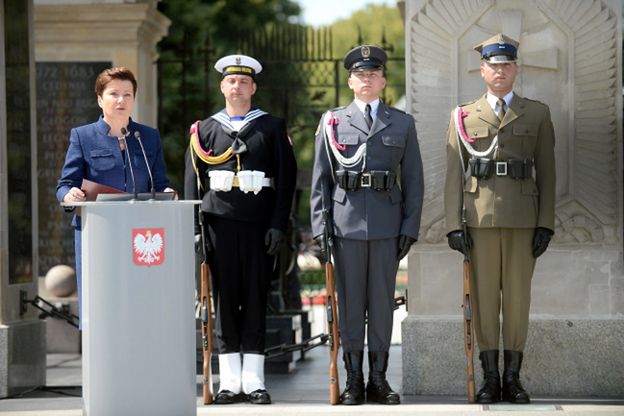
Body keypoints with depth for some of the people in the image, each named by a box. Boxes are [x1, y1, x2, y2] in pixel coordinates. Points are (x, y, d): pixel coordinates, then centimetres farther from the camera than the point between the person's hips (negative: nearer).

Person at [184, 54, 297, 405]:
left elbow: (287, 178, 3)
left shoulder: (272, 127, 7)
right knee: (225, 300, 1)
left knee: (256, 301, 0)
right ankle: (230, 382, 5)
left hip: (259, 226, -1)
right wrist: (192, 229, 0)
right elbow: (193, 182, 9)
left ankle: (254, 382, 4)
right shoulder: (205, 130, 11)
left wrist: (278, 225, -6)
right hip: (219, 223, 1)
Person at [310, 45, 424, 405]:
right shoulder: (332, 122, 8)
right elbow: (320, 179, 7)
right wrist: (319, 226, -1)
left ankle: (379, 379, 9)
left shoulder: (402, 123, 10)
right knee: (350, 302, 2)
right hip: (346, 223, 0)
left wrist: (410, 227, 0)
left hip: (387, 225, 1)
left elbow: (413, 180, 8)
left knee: (382, 302, 3)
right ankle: (354, 380, 7)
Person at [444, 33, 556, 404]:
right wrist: (454, 224, -3)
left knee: (518, 296, 2)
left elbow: (547, 172, 6)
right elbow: (454, 174, 6)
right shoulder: (464, 116, 9)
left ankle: (513, 378, 8)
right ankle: (490, 378, 7)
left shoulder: (537, 114, 9)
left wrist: (546, 224, -1)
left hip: (523, 219, 0)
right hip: (480, 217, 0)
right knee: (484, 296, 1)